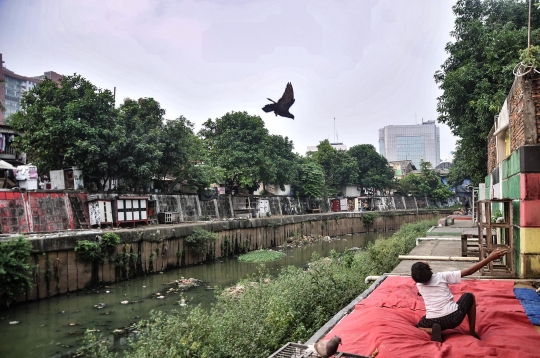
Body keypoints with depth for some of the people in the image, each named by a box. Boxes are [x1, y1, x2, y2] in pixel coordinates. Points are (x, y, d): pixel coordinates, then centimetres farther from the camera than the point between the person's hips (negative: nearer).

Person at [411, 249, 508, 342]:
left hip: (432, 322, 1)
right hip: (454, 318, -1)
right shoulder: (441, 276, -6)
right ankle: (472, 333, 27)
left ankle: (433, 330, -3)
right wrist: (490, 258, -4)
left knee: (419, 326, 33)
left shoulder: (418, 285, 1)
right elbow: (468, 271, -6)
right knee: (469, 296, 27)